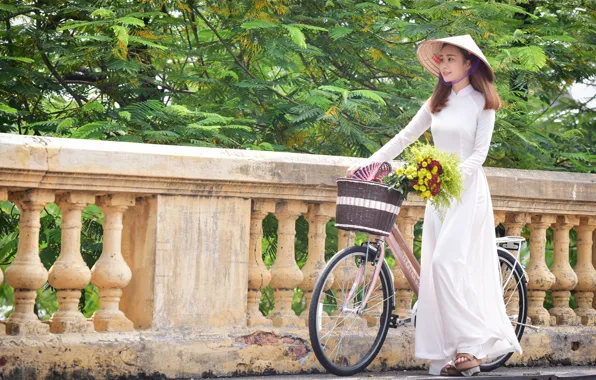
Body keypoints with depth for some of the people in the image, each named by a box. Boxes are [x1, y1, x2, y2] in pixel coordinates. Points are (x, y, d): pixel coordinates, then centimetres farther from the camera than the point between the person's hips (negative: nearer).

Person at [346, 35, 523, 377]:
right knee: (437, 267, 0)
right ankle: (449, 352, 1)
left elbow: (480, 153, -9)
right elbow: (405, 138, 14)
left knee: (448, 262, -19)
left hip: (467, 188, -6)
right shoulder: (438, 102, 13)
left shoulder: (482, 103, -2)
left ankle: (471, 345, -15)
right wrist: (368, 163, 6)